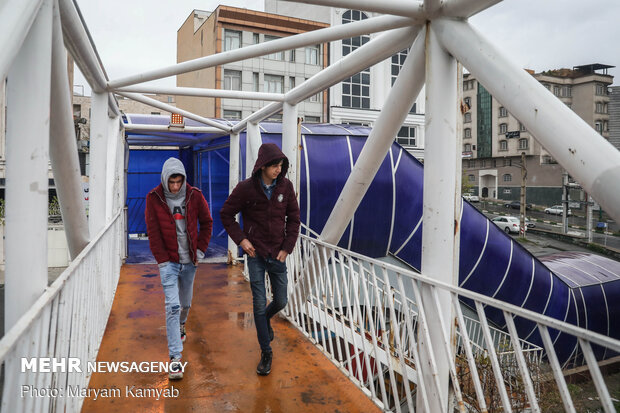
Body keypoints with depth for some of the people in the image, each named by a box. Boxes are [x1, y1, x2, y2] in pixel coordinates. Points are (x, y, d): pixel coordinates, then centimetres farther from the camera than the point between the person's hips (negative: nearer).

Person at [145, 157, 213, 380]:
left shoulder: (194, 196, -5)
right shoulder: (154, 198, -8)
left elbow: (207, 223, 6)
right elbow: (153, 232, -6)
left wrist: (200, 250, 0)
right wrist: (162, 260, -9)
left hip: (189, 261, 3)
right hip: (169, 262, -2)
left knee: (186, 303, 19)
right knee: (172, 306, -10)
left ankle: (180, 326, 53)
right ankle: (175, 358, -3)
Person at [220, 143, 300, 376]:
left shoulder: (285, 186, -2)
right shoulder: (246, 188, -10)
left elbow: (293, 218, 6)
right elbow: (226, 215, 2)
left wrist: (287, 247, -1)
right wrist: (241, 239, -8)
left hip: (278, 254, 3)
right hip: (256, 254, -3)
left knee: (281, 301, 12)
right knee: (259, 304, -1)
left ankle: (266, 319, 47)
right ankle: (266, 352, 16)